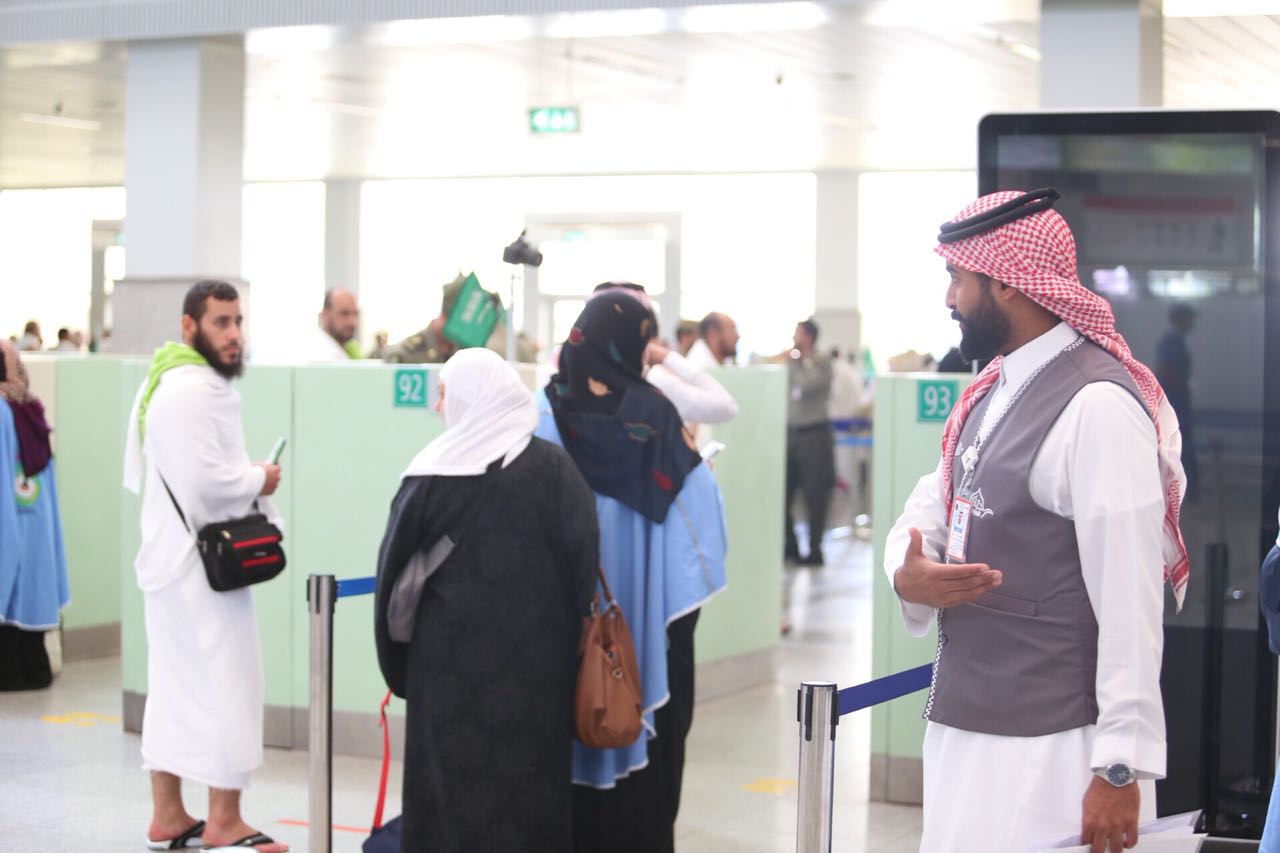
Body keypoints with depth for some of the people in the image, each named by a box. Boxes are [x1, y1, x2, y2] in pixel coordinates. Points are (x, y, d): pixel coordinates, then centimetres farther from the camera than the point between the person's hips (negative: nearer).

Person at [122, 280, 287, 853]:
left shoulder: (192, 383, 15)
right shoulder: (191, 391, -20)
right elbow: (205, 480, -27)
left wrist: (261, 512, 7)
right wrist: (260, 481, -11)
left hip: (176, 557, 11)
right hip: (197, 561, -11)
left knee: (176, 685, 15)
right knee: (225, 682, -3)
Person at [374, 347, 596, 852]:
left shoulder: (430, 474, -5)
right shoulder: (552, 466, -4)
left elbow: (393, 569, -2)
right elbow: (584, 561, -6)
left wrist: (396, 662, 8)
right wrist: (572, 638, 5)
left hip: (450, 659, 0)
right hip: (534, 659, 1)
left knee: (450, 779, 8)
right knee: (529, 779, 9)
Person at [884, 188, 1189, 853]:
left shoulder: (1097, 404, -16)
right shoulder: (992, 392, 12)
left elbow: (1129, 600, -19)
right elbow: (928, 510, 19)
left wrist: (1122, 768, -19)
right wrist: (906, 571, -6)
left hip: (1049, 750, -8)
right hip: (960, 727, 8)